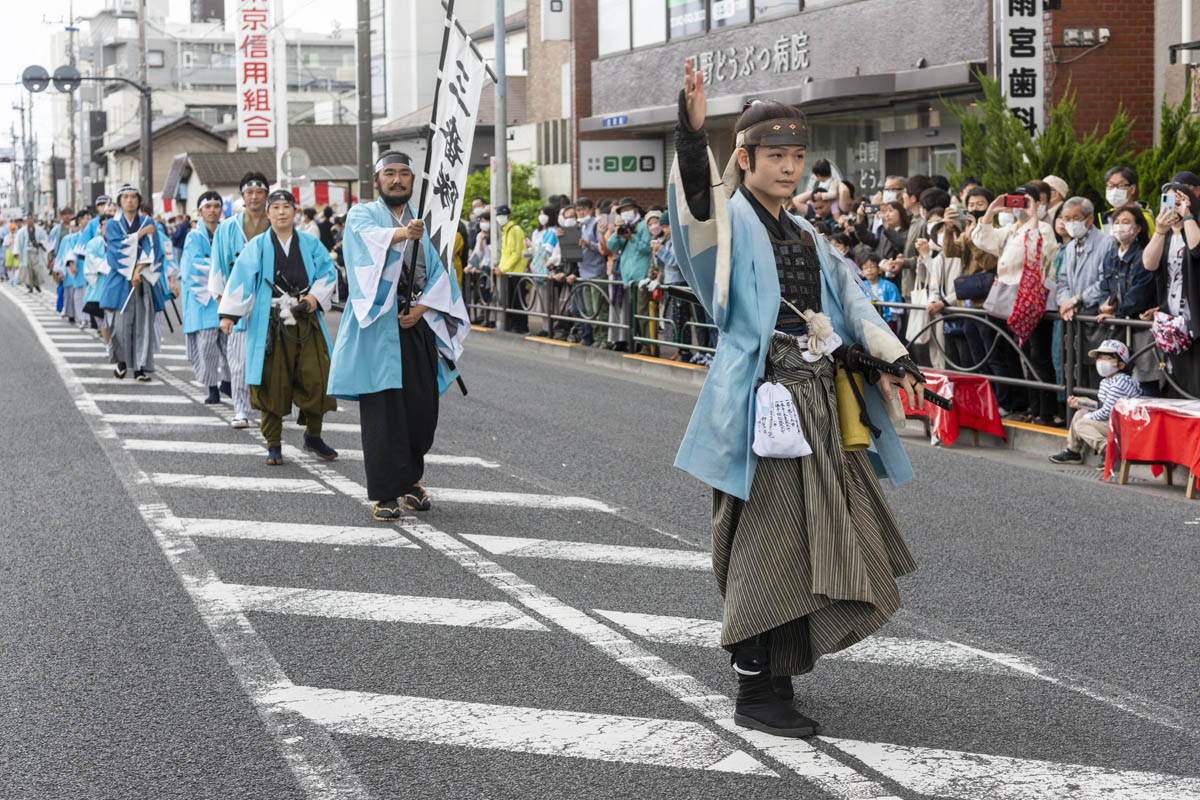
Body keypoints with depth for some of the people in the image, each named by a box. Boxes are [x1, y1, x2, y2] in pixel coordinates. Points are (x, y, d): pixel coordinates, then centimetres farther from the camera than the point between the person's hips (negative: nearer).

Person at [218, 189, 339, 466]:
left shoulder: (311, 244, 10)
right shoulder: (257, 246, 5)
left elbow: (328, 273, 10)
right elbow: (240, 279, -2)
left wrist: (316, 297, -8)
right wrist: (228, 314, -11)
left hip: (307, 321, 2)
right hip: (271, 323, -2)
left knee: (316, 378, -2)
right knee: (273, 384, -2)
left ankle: (313, 436, 18)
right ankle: (274, 445, 8)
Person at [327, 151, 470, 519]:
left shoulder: (422, 223, 16)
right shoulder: (362, 215, 2)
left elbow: (439, 272, 8)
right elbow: (367, 237, -23)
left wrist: (423, 307, -10)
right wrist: (399, 234, -44)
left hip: (417, 326, 4)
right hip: (379, 326, -4)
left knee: (423, 406, 4)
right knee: (382, 410, -8)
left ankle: (411, 479, 26)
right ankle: (384, 495, -2)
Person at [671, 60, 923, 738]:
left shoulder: (804, 235, 19)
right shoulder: (730, 221, -5)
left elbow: (850, 299, 22)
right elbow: (697, 202, -28)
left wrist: (896, 357, 11)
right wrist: (693, 132, -45)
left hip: (819, 403, 8)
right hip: (762, 400, -8)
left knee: (812, 539, 13)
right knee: (767, 543, -6)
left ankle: (775, 664, 29)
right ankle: (755, 693, 3)